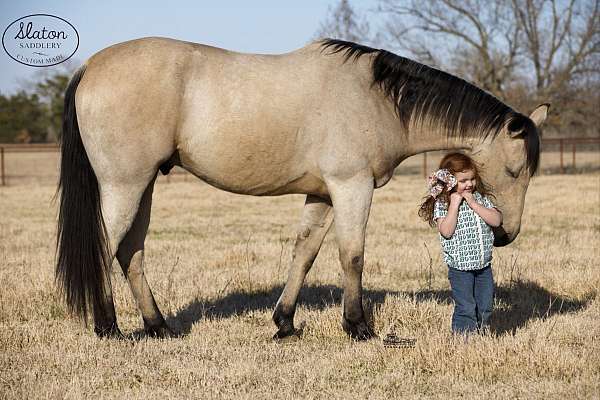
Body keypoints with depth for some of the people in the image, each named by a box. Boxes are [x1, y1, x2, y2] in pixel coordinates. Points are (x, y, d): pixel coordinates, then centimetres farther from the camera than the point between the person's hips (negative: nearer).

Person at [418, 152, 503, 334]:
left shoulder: (480, 197, 6)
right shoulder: (442, 203, -8)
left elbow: (496, 220, -6)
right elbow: (446, 231, -20)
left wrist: (474, 204, -12)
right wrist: (455, 204, -20)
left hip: (483, 264, 5)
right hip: (460, 267, -5)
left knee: (485, 306, 12)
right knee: (466, 309, -6)